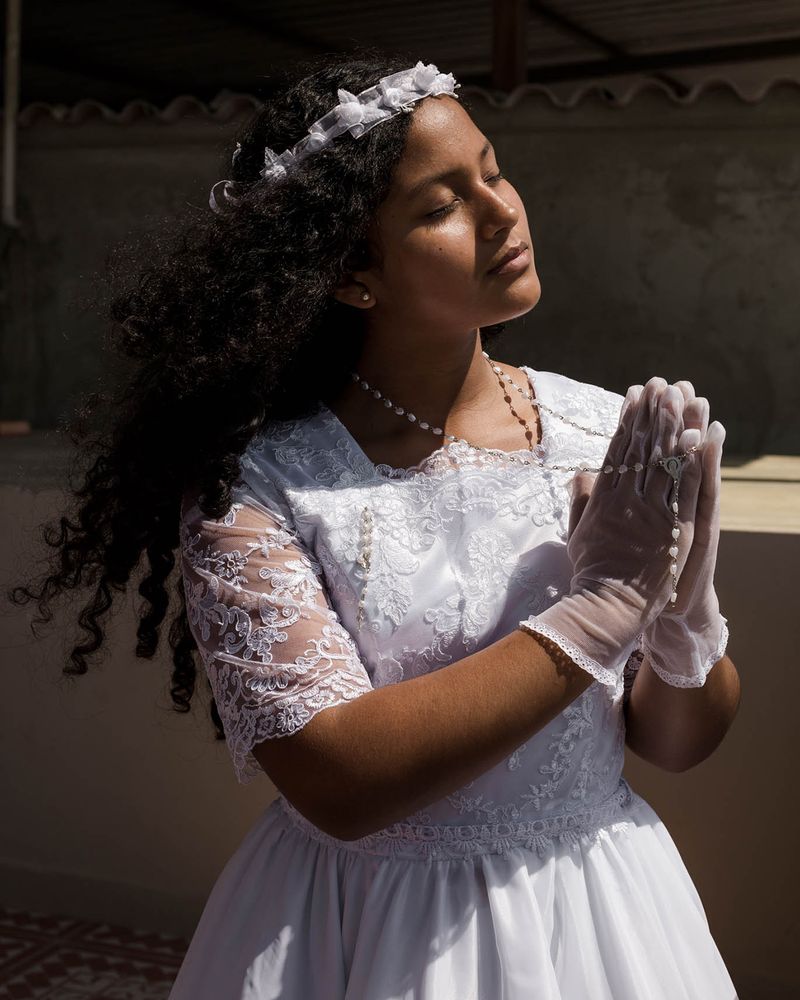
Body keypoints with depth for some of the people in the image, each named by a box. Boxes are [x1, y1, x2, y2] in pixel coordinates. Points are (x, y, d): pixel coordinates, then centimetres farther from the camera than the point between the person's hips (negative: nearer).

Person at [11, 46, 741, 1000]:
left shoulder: (611, 432, -8)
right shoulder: (249, 481, -17)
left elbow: (677, 742, -1)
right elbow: (338, 785, -23)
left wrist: (685, 617, -22)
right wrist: (598, 609, -24)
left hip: (594, 912, 3)